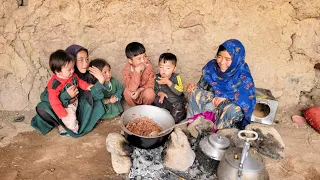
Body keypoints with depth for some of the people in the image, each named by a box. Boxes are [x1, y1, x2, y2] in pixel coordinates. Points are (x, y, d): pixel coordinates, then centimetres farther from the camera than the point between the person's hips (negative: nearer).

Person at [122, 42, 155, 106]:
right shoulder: (126, 70, -24)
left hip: (145, 92, 1)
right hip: (133, 93, -1)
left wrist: (139, 90, -32)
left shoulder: (148, 66, -18)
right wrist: (137, 71, -44)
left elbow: (151, 84, -15)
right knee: (127, 91, -32)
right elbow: (132, 88, -36)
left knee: (150, 92, -31)